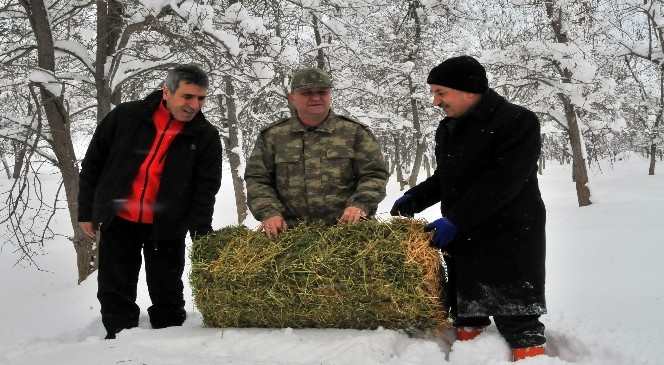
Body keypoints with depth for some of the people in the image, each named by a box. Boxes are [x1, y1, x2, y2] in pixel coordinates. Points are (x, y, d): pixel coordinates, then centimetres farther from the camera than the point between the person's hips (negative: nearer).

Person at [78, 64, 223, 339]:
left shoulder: (206, 136, -4)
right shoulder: (125, 117, -5)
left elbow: (206, 189, -5)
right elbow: (92, 164, 3)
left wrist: (201, 232, -15)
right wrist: (86, 211, 3)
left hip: (167, 228, 0)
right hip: (118, 222, 1)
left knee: (167, 295, 9)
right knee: (116, 294, 8)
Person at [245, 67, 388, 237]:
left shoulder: (355, 132, 12)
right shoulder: (271, 136, 15)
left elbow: (374, 175, 10)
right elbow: (257, 180, 15)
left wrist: (359, 205, -8)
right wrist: (269, 213, -2)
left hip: (346, 228, -1)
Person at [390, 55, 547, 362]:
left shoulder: (518, 122, -15)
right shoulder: (447, 129, 10)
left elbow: (501, 183, -22)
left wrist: (456, 221, -25)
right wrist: (413, 199, 5)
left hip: (509, 242, -7)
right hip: (461, 240, 7)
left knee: (519, 324, -2)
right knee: (466, 316, 13)